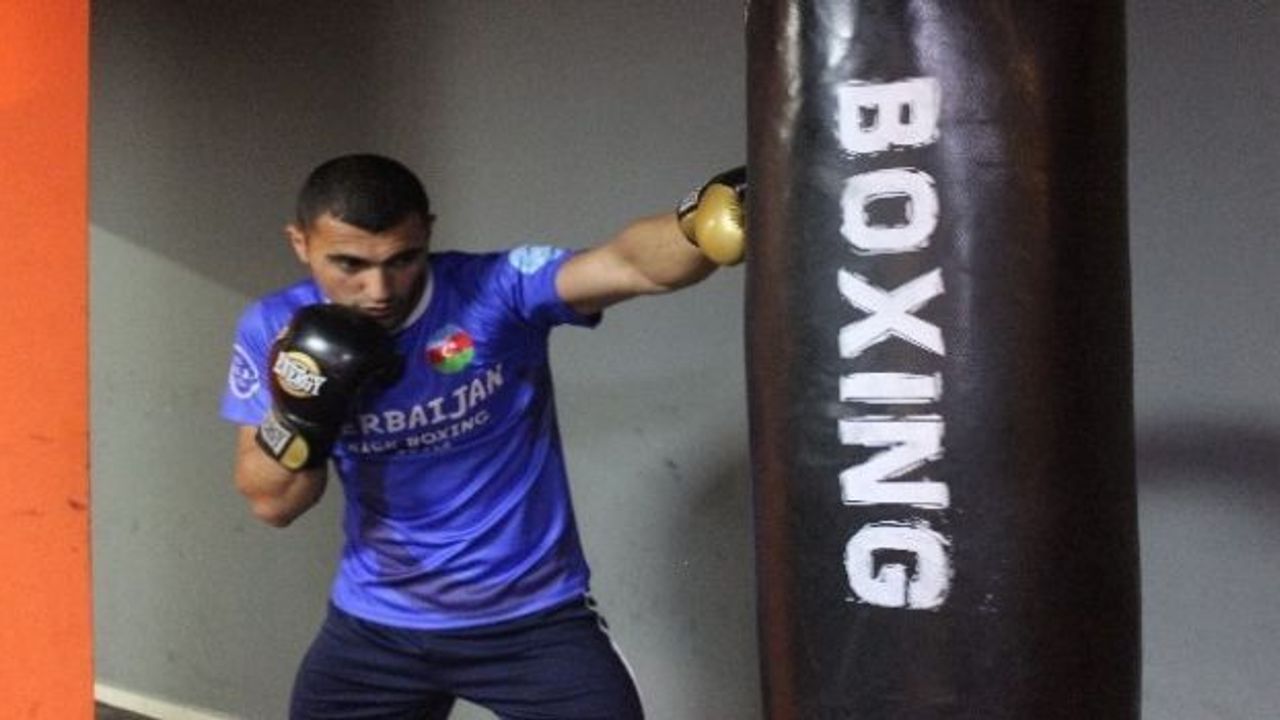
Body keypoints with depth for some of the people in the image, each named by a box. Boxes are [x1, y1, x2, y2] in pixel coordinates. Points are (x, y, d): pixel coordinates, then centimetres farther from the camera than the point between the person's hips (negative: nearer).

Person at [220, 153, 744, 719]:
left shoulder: (499, 289, -19)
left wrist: (710, 215, -61)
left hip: (533, 620, -3)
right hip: (376, 627, 3)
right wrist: (301, 413, -24)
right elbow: (272, 503, -4)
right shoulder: (276, 329, -8)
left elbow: (630, 264, -39)